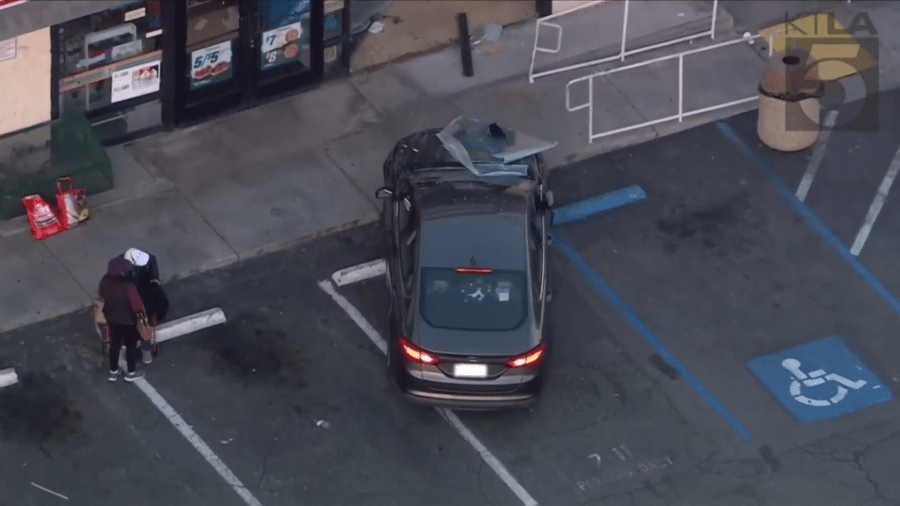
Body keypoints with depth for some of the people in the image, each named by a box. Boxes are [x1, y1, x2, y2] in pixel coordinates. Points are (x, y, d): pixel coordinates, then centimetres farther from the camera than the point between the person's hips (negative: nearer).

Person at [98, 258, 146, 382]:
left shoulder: (105, 281, -19)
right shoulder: (128, 286, -36)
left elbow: (101, 294, 2)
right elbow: (137, 306, -28)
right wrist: (140, 313, -6)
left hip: (111, 319, 5)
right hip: (128, 321, -5)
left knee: (114, 344, 25)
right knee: (131, 346, 20)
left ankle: (113, 372, 41)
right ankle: (131, 373, 37)